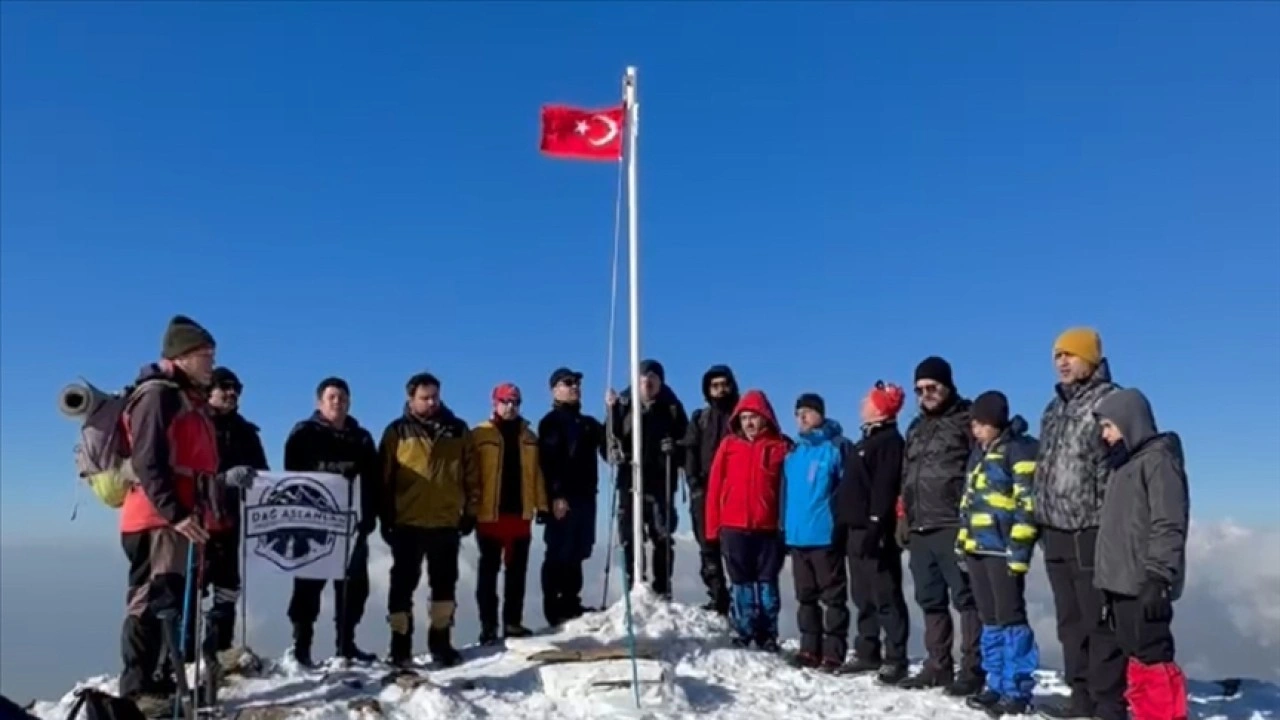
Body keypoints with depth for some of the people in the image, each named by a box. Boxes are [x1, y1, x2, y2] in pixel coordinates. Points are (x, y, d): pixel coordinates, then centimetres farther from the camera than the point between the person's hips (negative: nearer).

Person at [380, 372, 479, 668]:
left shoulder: (457, 430, 6)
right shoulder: (397, 432, 0)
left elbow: (472, 474, 8)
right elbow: (384, 478, 0)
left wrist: (470, 511, 4)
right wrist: (386, 518, -4)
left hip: (446, 522, 2)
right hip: (407, 523, -2)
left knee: (444, 585, 10)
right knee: (403, 584, 6)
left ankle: (441, 641, 22)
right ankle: (400, 645, 15)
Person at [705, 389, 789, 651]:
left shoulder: (781, 447, 0)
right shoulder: (729, 445, 4)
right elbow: (715, 486, 4)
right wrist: (713, 527, 0)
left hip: (768, 528, -1)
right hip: (734, 527, 1)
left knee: (767, 583, 7)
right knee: (741, 584, 8)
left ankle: (768, 637, 16)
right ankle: (743, 634, 16)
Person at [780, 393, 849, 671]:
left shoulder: (836, 447, -6)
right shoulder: (793, 452, 14)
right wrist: (785, 528, 14)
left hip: (826, 536, -7)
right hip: (797, 536, 7)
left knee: (832, 596, 2)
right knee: (805, 596, 14)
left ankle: (834, 653, 7)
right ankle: (810, 649, 23)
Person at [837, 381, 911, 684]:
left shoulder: (890, 441, -10)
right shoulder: (866, 441, 21)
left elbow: (885, 489, -19)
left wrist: (876, 527, -25)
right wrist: (843, 526, 20)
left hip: (874, 531, -10)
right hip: (857, 530, 10)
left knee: (886, 596, -7)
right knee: (864, 597, 14)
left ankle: (895, 659, -3)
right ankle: (867, 653, 21)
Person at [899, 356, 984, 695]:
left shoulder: (966, 419, -2)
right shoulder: (916, 428, 21)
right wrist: (905, 518, 19)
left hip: (954, 526, -8)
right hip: (921, 528, 8)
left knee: (965, 597, -5)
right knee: (930, 600, 12)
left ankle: (972, 670, -1)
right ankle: (937, 666, 20)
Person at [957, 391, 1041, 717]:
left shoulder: (1019, 449, -7)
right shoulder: (978, 454, 18)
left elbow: (1027, 503, -14)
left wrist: (1019, 548, -19)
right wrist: (962, 543, 19)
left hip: (1003, 548, -8)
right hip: (977, 547, 8)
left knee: (1010, 617, -5)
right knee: (990, 619, 12)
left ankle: (1018, 691, 1)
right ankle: (997, 685, 19)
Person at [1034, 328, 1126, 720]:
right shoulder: (1054, 408, 18)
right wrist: (1041, 519, 18)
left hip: (1091, 532, -8)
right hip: (1057, 533, 9)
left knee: (1100, 622, -3)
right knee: (1071, 622, 15)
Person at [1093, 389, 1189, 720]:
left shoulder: (1158, 459, -8)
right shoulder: (1123, 464, 19)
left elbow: (1168, 527, -16)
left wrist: (1158, 579, -20)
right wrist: (1108, 580, 20)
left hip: (1144, 584, -9)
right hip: (1121, 583, 9)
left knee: (1153, 655, -8)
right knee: (1136, 657, 10)